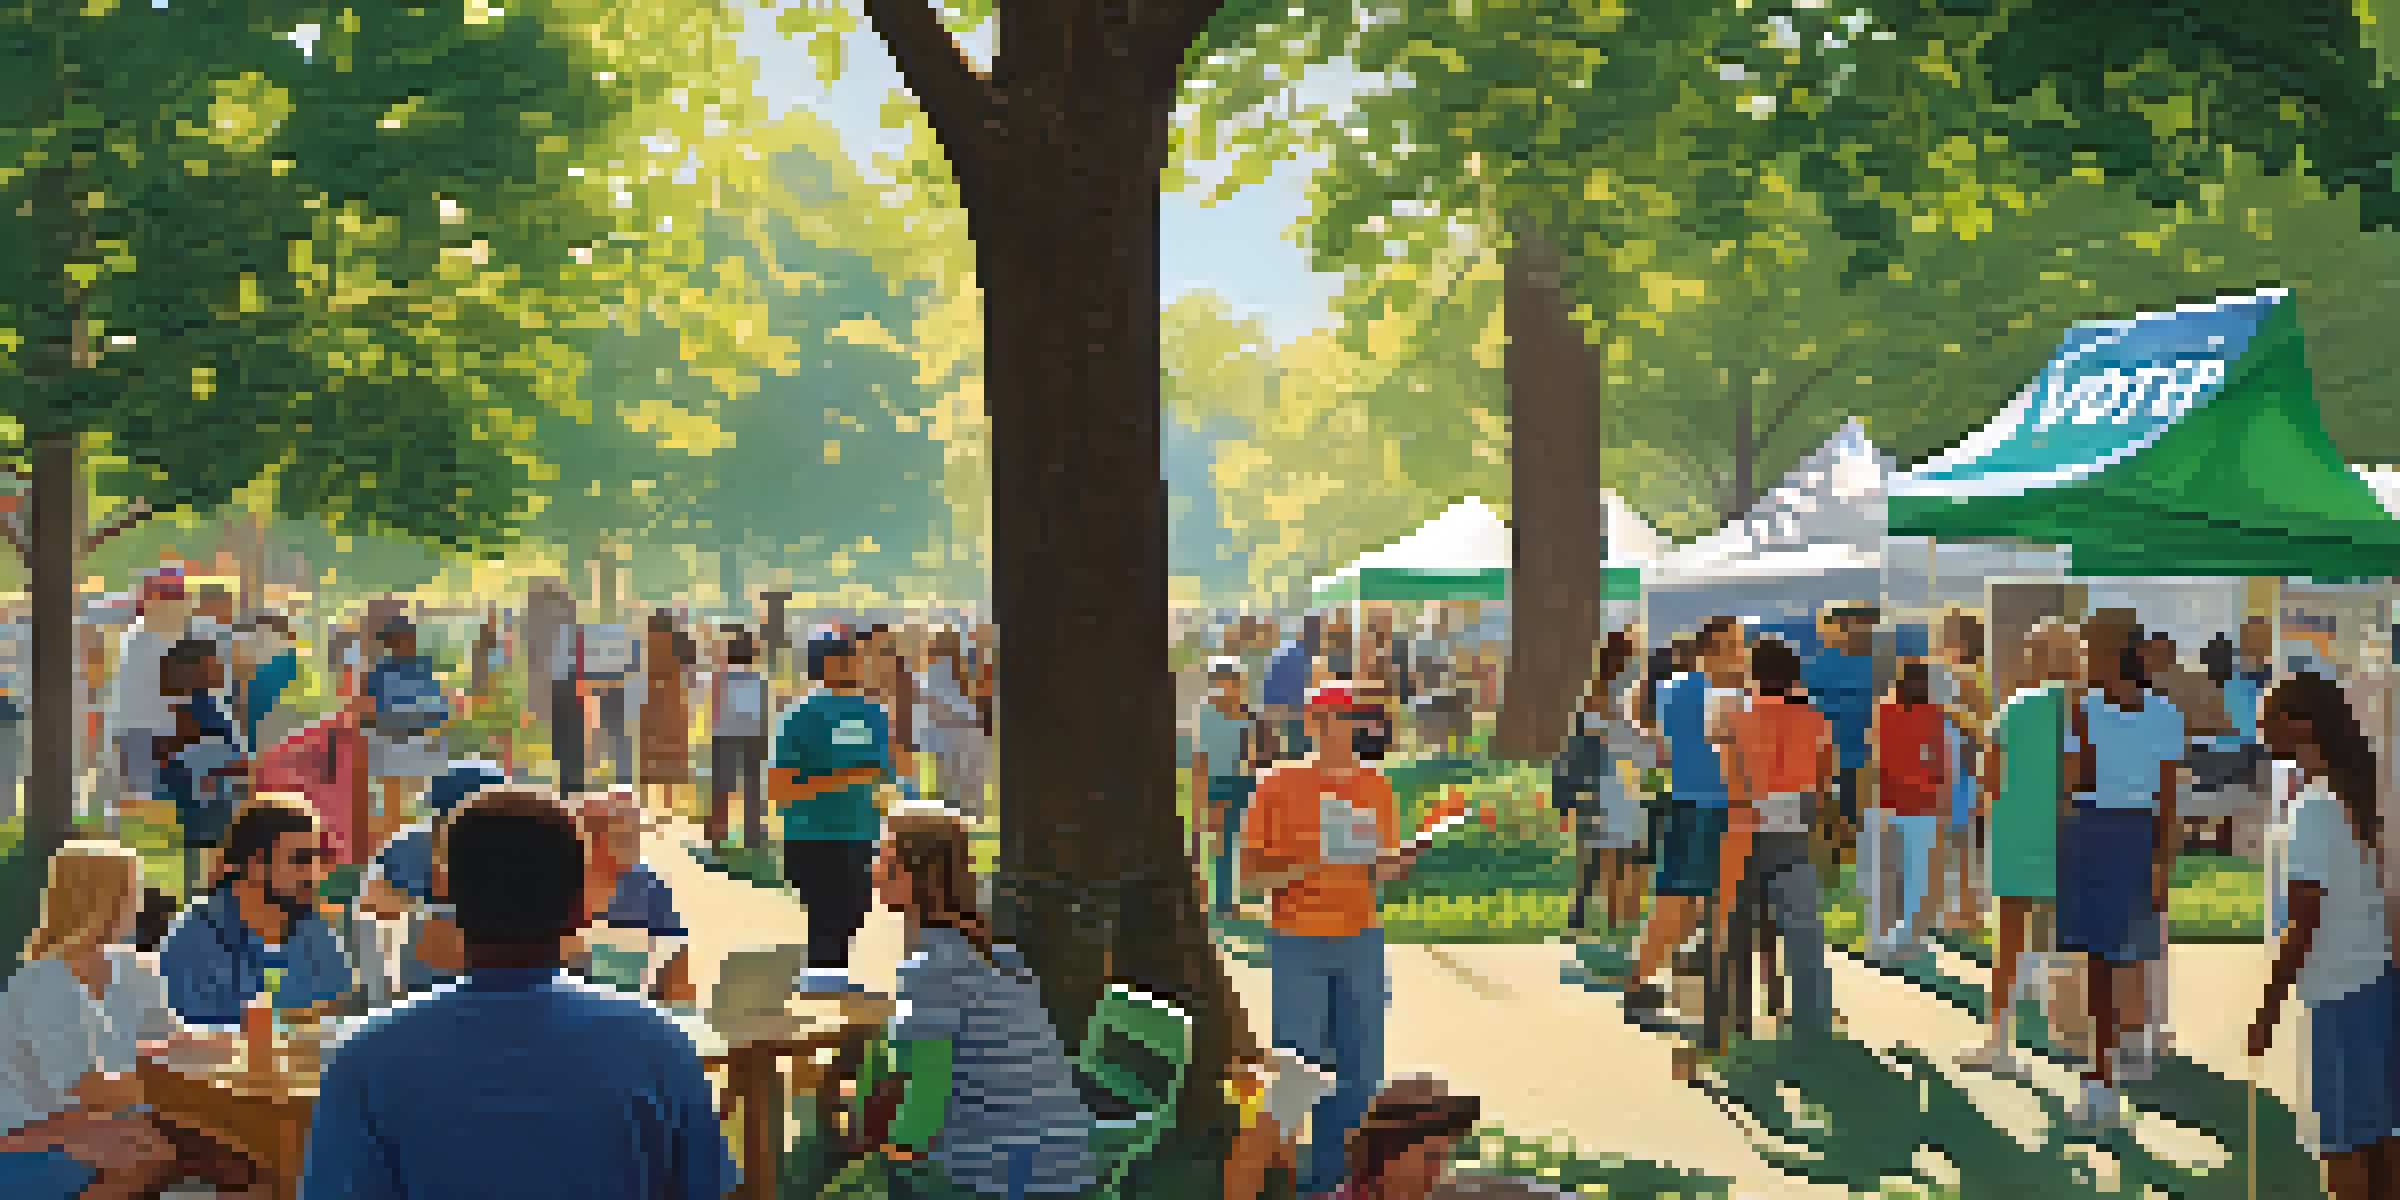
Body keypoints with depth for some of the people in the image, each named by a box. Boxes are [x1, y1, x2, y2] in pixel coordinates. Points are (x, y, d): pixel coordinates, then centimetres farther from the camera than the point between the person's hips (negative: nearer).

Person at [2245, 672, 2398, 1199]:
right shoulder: (2355, 795, 8)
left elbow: (2303, 925, -18)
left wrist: (2268, 1011, -12)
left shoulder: (2314, 809, -17)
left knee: (2342, 1141, 0)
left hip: (2342, 992, -8)